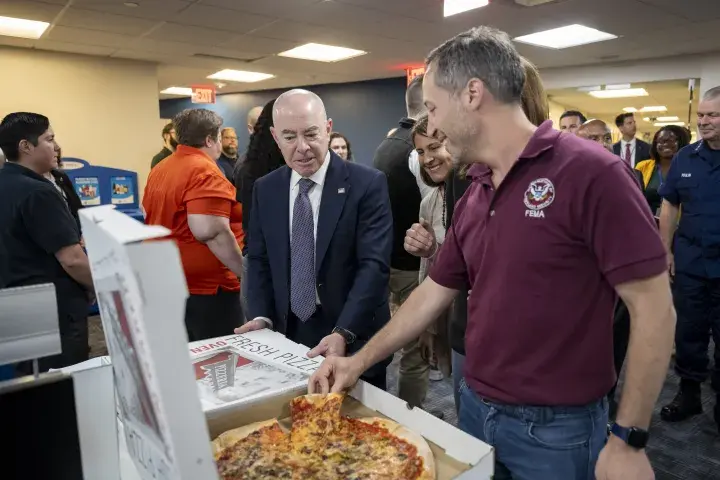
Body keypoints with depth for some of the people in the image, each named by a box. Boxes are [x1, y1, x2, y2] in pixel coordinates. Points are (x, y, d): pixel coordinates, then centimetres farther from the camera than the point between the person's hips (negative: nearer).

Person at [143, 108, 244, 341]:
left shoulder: (159, 169, 10)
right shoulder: (205, 172, -18)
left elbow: (150, 216, 22)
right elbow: (209, 231, -28)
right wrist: (246, 270, -19)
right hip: (204, 287, -9)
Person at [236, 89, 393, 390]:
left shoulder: (367, 184, -11)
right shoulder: (265, 189, 3)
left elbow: (374, 264, -16)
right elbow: (259, 260, 8)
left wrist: (344, 332, -26)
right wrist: (261, 316, -7)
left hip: (354, 340, -3)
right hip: (287, 336, 3)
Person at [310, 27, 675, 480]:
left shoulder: (590, 171, -18)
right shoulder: (473, 197, 3)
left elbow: (654, 308, -16)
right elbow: (434, 293, 9)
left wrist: (628, 441, -14)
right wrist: (360, 360, 8)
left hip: (556, 427, -6)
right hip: (476, 408, 6)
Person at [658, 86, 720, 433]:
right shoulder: (685, 158, 3)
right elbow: (669, 206, 8)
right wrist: (666, 250, 3)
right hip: (690, 261, 2)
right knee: (688, 330, 12)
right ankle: (688, 392, 27)